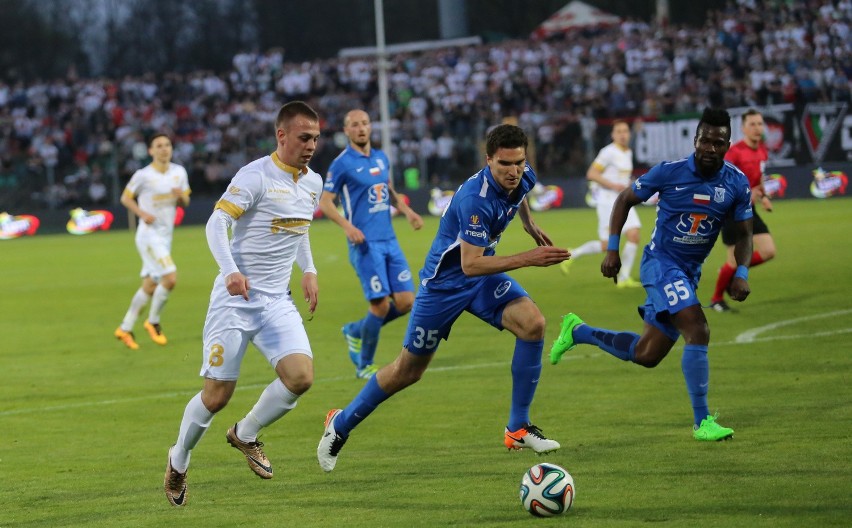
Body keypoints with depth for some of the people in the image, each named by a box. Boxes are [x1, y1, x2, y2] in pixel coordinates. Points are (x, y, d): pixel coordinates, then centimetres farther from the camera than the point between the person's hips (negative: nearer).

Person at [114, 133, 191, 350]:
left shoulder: (179, 172, 5)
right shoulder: (143, 175, -11)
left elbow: (185, 202, 12)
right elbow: (125, 198, -1)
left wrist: (181, 196, -11)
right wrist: (142, 213, -17)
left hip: (166, 235, 7)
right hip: (149, 234, -7)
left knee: (150, 285, 11)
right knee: (170, 278, -18)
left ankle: (125, 329, 23)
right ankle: (153, 322, 1)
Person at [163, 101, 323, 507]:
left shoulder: (313, 183, 10)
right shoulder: (256, 176, -13)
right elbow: (217, 222, -20)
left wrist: (308, 270, 14)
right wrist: (230, 270, -35)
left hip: (277, 301, 6)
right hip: (236, 299, -6)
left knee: (300, 377, -15)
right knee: (217, 394, -4)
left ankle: (246, 435, 11)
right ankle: (178, 462, 21)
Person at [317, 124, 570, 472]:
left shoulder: (523, 178, -10)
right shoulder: (476, 199, -34)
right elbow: (470, 264, -37)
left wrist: (531, 226, 20)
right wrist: (529, 259, -39)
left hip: (484, 274, 6)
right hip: (445, 281, -6)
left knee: (533, 324, -19)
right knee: (407, 371, 4)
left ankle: (518, 429, -8)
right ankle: (340, 425, 28)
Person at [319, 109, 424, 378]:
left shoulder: (381, 158, 13)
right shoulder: (342, 164, -7)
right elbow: (325, 202, -5)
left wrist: (407, 211, 10)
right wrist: (347, 226, -20)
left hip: (390, 241, 7)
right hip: (366, 244, -6)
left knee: (406, 302, 0)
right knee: (381, 304, -10)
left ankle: (356, 331, 23)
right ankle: (364, 366, 7)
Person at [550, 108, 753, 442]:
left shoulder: (737, 184, -4)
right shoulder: (670, 172, -14)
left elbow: (744, 233, 6)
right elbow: (625, 200, 0)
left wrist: (741, 273, -11)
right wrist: (612, 249, -5)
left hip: (689, 273, 6)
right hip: (660, 263, -6)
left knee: (646, 355, 10)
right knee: (698, 331, -25)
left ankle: (577, 332, 33)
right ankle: (702, 422, -21)